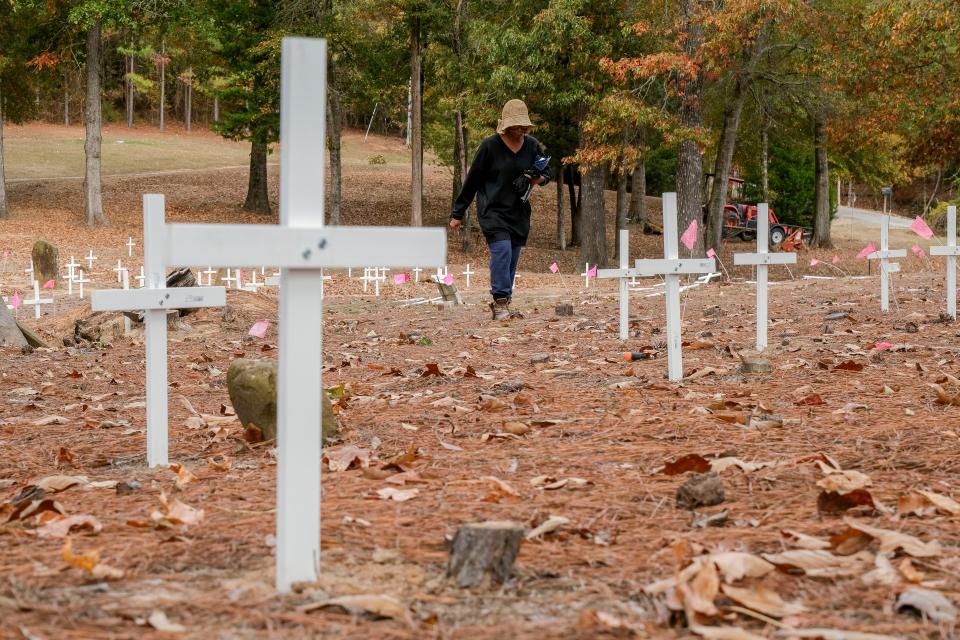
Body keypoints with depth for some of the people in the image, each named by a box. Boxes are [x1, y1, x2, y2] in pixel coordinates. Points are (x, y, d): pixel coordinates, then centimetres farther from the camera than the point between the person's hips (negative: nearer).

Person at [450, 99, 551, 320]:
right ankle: (500, 302, -21)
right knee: (502, 250, -21)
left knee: (512, 259, 5)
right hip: (492, 209, -5)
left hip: (519, 212, 5)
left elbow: (546, 174, 18)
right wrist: (457, 214, 0)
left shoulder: (533, 146, 3)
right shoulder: (490, 145, -9)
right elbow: (472, 180, -2)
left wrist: (539, 178, -9)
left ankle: (502, 305, 14)